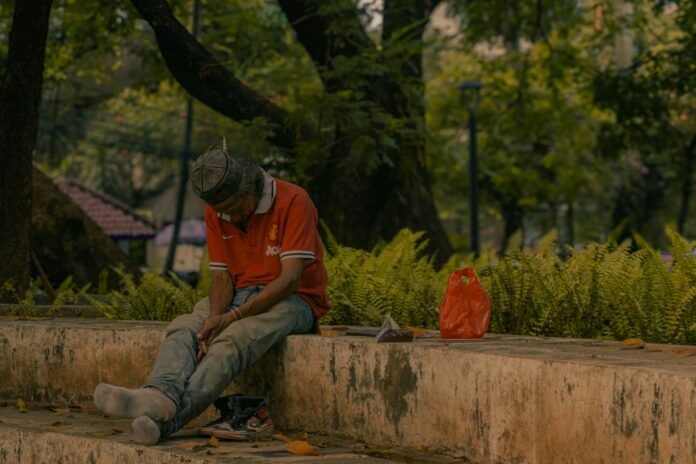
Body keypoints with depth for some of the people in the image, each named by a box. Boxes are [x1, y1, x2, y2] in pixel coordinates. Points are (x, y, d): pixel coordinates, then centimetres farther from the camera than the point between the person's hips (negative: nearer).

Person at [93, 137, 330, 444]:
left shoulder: (293, 202, -16)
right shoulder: (216, 213, 4)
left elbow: (290, 279, -22)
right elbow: (222, 276, 2)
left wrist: (233, 317, -28)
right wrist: (214, 318, -20)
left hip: (293, 300, -6)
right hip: (241, 295, 6)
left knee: (233, 339, -35)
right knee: (183, 328, -23)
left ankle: (166, 419, -54)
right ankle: (161, 396, -53)